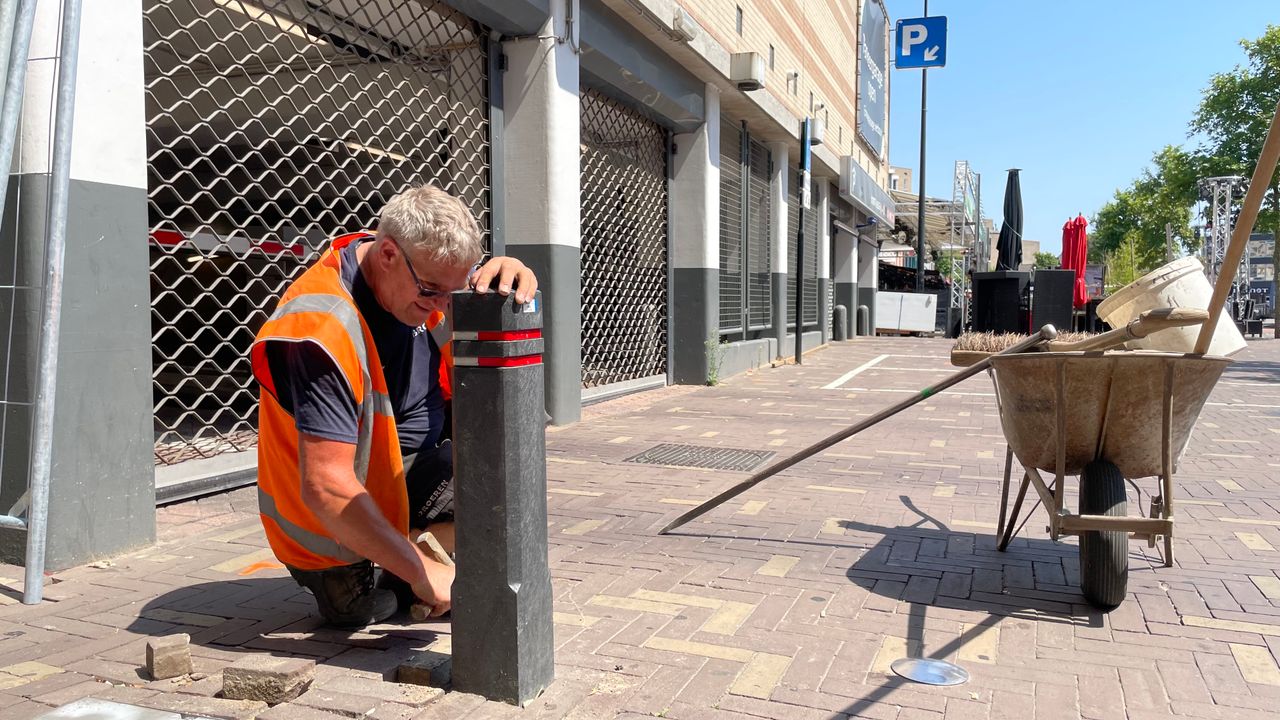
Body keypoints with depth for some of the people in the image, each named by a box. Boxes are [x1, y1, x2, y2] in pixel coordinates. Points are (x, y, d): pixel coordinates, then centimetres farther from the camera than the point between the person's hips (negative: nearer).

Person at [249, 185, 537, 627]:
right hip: (340, 540, -8)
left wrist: (507, 276, -25)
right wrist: (420, 571, -29)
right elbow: (326, 489, -36)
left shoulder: (420, 277, -9)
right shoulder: (325, 329, -34)